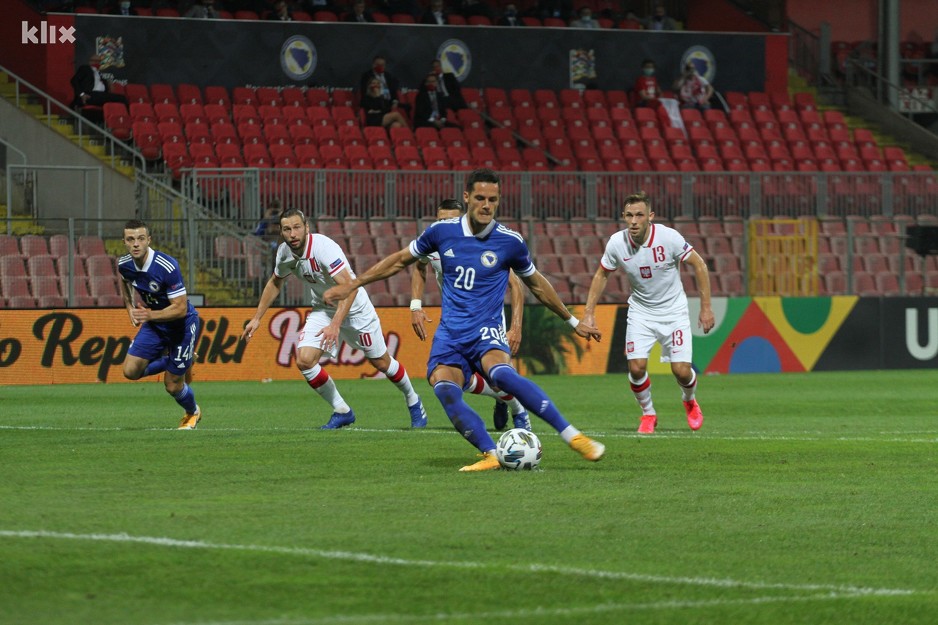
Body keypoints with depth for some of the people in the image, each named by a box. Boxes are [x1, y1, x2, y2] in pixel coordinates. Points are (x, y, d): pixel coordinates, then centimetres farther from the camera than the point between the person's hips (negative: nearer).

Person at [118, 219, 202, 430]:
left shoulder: (167, 267, -32)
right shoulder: (124, 264, -12)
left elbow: (181, 308, -30)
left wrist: (150, 315, -39)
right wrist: (130, 307, 7)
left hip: (182, 324, -6)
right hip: (154, 324, 6)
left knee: (172, 386, 0)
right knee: (131, 371, -7)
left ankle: (193, 413, 34)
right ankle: (169, 360, 21)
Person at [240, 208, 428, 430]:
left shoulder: (323, 247, -32)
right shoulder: (285, 253, -11)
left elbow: (349, 287, -38)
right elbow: (275, 283, 12)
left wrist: (335, 325, -47)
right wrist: (257, 318, 11)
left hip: (355, 309, -5)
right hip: (323, 310, 5)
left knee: (381, 362, 8)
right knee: (304, 360, -14)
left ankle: (413, 401, 36)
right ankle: (342, 412, 2)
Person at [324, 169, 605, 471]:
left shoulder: (510, 242, -2)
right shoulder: (442, 231, 2)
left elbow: (536, 284, 15)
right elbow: (400, 260, 17)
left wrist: (573, 322, 23)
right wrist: (352, 285, 18)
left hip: (486, 331, -3)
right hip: (450, 333, 3)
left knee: (502, 374, -35)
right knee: (444, 388, -29)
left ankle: (573, 436, -33)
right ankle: (491, 455, -29)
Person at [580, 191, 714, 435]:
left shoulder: (669, 237, -22)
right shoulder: (617, 243, -15)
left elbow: (699, 265, -9)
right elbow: (602, 275, 4)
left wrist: (706, 307, -9)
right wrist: (589, 312, 0)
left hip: (673, 311, -2)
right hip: (640, 312, 2)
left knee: (682, 371, -9)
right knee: (636, 367, -14)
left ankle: (690, 402, 28)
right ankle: (648, 414, 14)